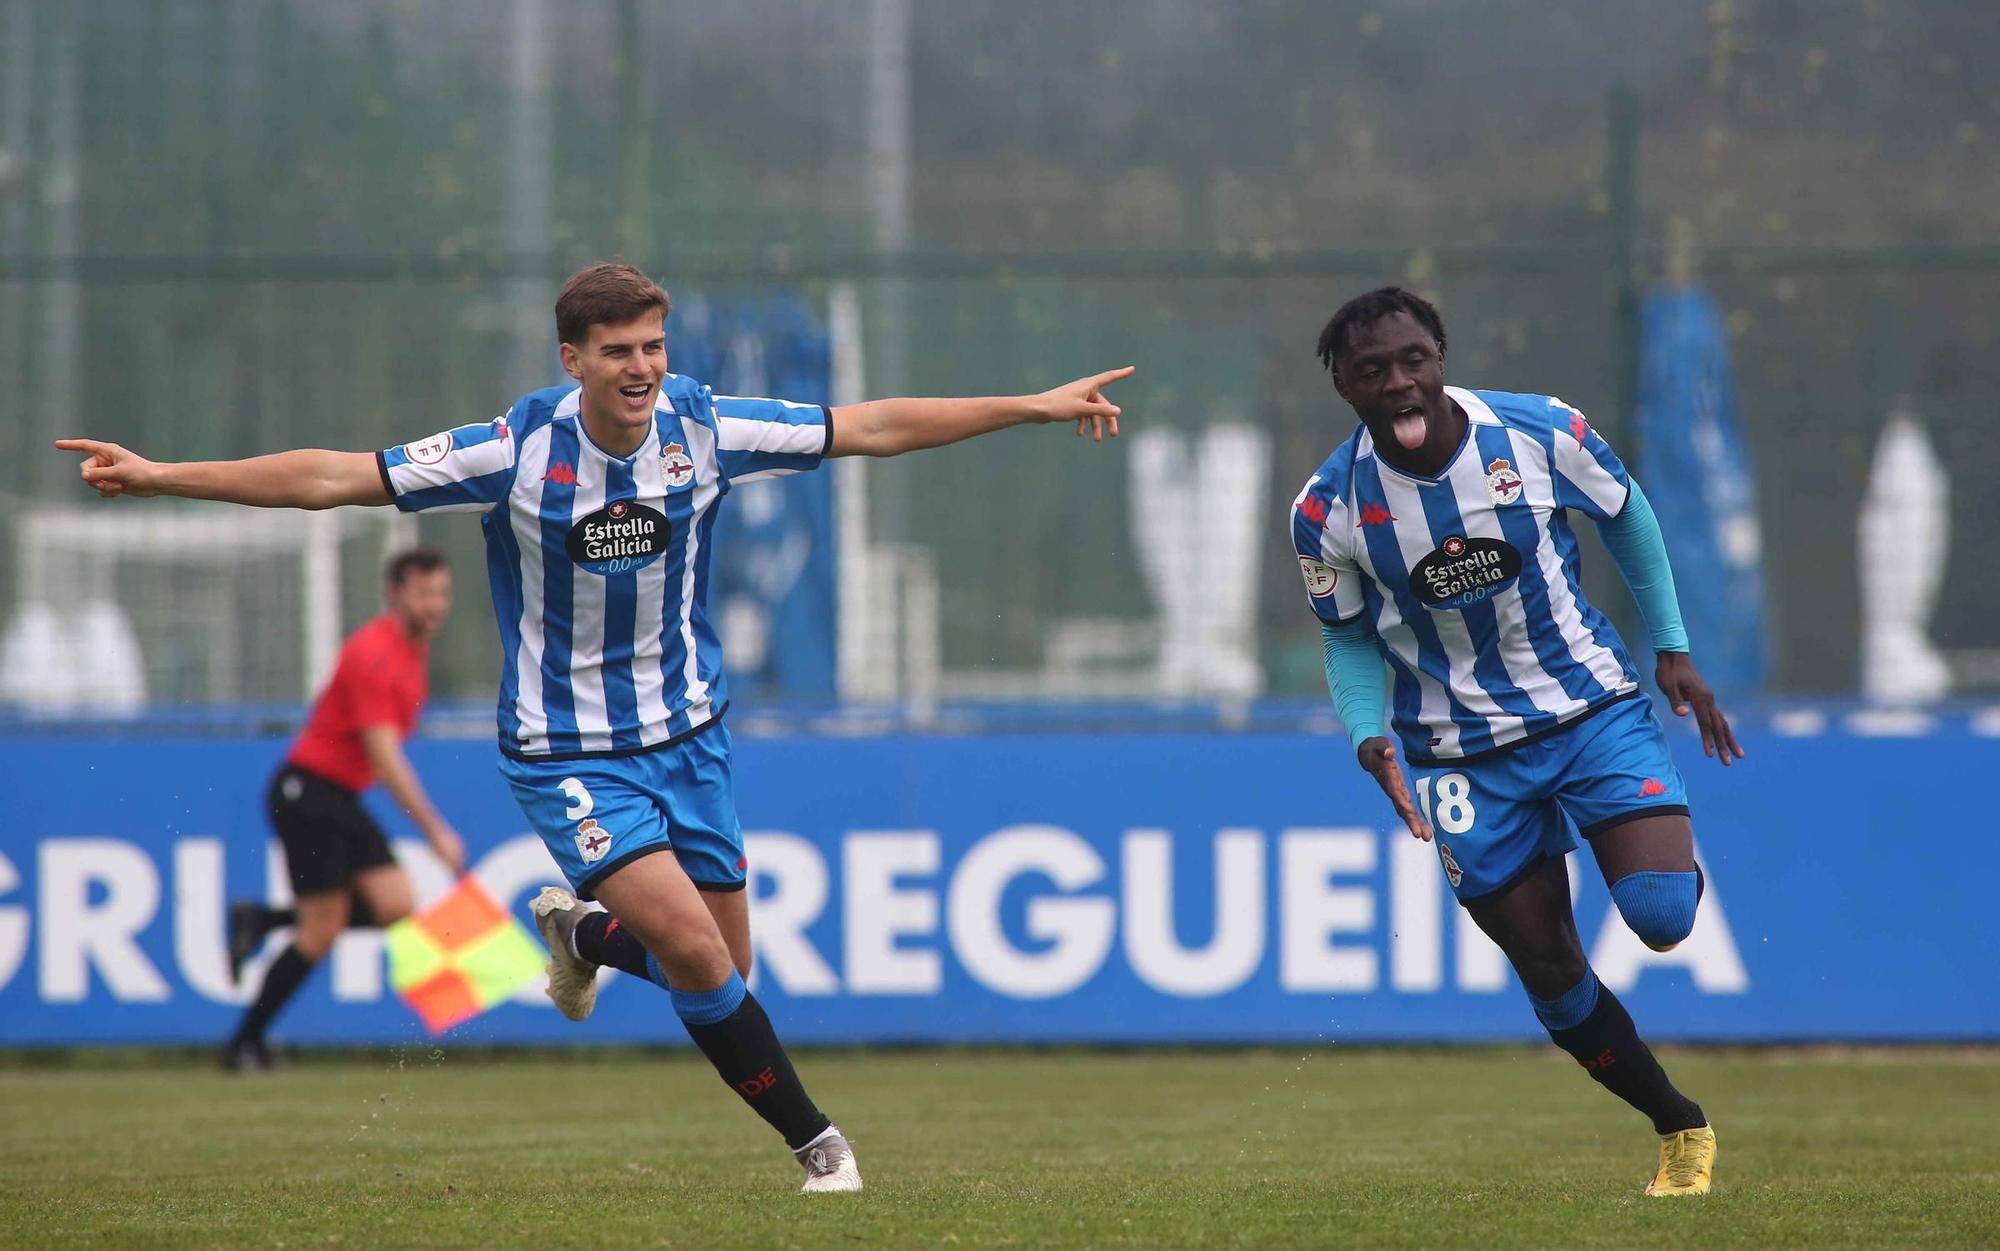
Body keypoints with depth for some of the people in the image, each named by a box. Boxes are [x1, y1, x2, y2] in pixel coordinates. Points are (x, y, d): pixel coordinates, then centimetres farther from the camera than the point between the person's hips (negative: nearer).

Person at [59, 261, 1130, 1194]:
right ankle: (814, 1142, -1)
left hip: (686, 731, 4)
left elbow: (872, 427, 0)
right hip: (566, 752, -4)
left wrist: (1034, 407, -1)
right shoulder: (517, 450, -18)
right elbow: (330, 478, -15)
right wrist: (156, 475, -19)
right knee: (693, 948, -19)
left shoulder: (705, 429, -9)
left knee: (721, 969, 6)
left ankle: (579, 932, 38)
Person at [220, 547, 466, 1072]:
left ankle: (261, 921, 8)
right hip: (307, 791, -9)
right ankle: (245, 1042, 4)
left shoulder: (415, 647, 10)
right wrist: (435, 831, -25)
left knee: (395, 906, -5)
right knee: (321, 932, -8)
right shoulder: (375, 654, -20)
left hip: (341, 798, 9)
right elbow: (384, 756, -25)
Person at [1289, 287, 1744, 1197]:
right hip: (1464, 754, 1)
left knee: (1662, 915, -18)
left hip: (1591, 704, -1)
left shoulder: (1540, 432, -16)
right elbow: (1349, 637, 3)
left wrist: (1672, 650, 6)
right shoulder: (1327, 511, -14)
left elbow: (1625, 514, 4)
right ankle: (1682, 1130, 22)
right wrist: (1370, 732, -15)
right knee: (1548, 970, 1)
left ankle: (1678, 853, 21)